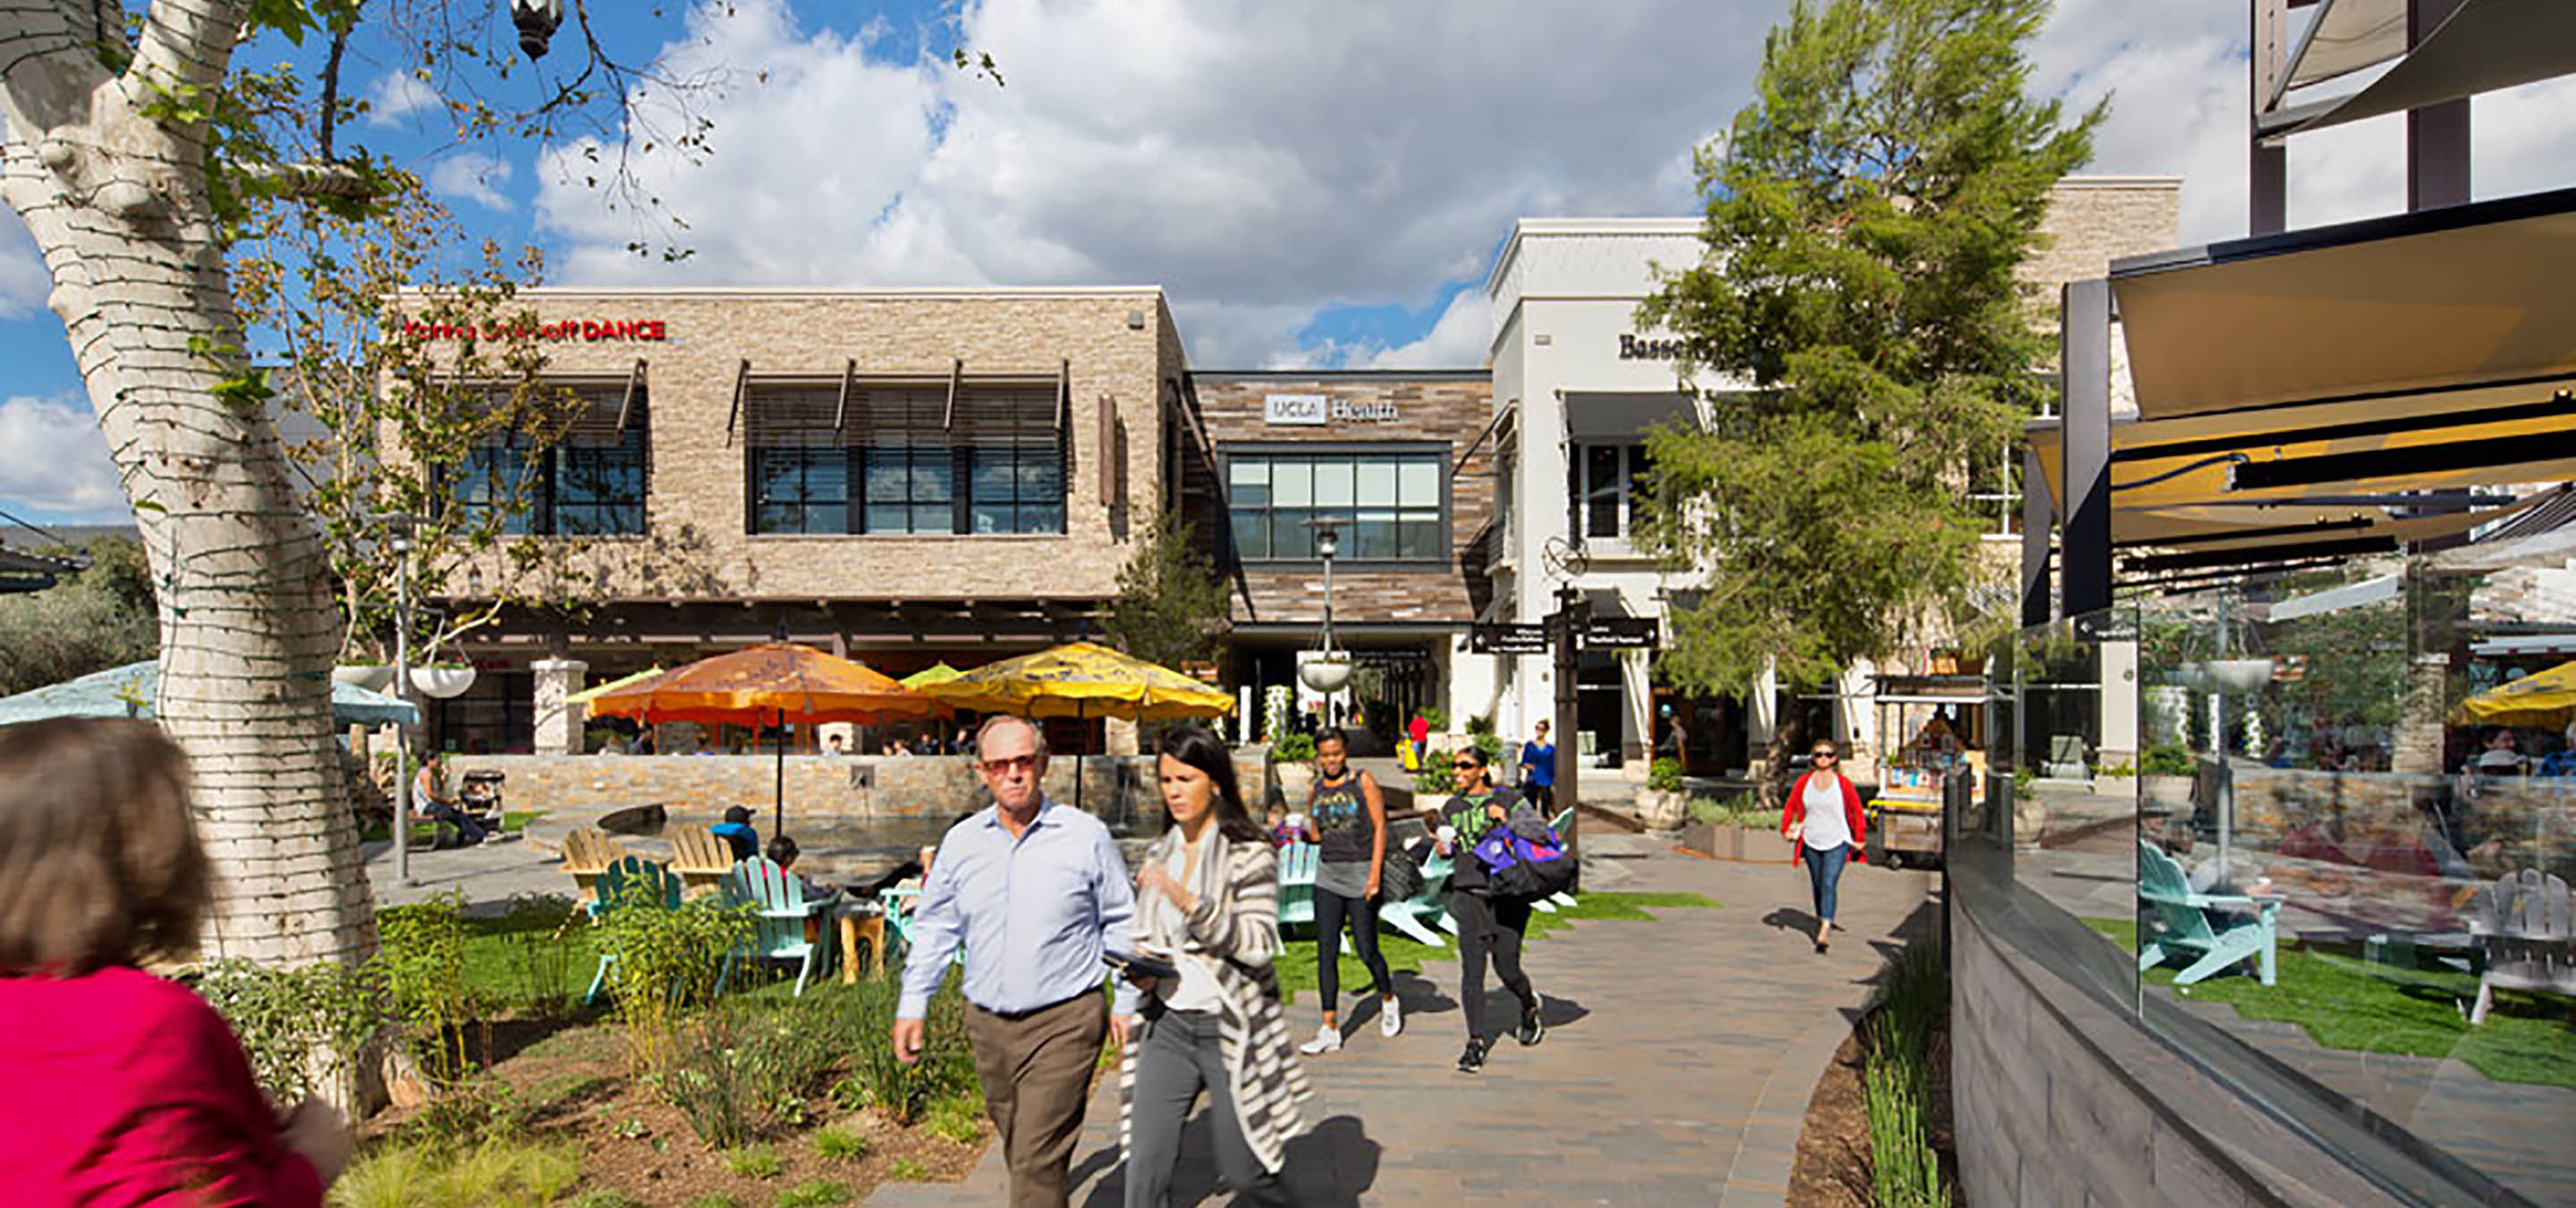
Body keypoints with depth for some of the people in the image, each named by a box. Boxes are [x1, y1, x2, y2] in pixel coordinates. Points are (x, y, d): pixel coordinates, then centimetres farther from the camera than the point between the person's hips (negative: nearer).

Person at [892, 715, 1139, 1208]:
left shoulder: (1086, 835, -4)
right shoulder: (961, 842, 5)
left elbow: (1121, 923, 4)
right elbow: (934, 929, 14)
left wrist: (1127, 1000, 1)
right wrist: (912, 1005, 9)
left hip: (1064, 1022, -4)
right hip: (987, 1022, 5)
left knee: (1037, 1158, -10)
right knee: (1020, 1153, 17)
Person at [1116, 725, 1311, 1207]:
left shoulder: (1251, 854, -8)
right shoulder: (1160, 854, 10)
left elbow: (1261, 945, -16)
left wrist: (1192, 904, -26)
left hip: (1229, 1027, -4)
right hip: (1166, 1024, 5)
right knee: (1145, 1168, -3)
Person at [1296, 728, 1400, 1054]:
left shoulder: (1363, 781, -4)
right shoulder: (1315, 790, 8)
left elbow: (1380, 826, -7)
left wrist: (1375, 873, -14)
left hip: (1361, 872, -4)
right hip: (1327, 874, 4)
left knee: (1366, 950, 2)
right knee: (1326, 953, -2)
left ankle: (1388, 999, 32)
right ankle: (1330, 1029, 3)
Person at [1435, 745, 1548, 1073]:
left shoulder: (1508, 800, 0)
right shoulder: (1452, 808, 12)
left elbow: (1542, 831, -8)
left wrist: (1508, 821, -21)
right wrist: (1443, 849, 4)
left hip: (1507, 894, -3)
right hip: (1469, 895, 3)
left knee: (1506, 968, 0)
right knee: (1472, 970, -6)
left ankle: (1529, 1005, 34)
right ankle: (1476, 1042, 1)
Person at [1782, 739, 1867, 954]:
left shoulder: (1843, 783, -4)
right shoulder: (1804, 782, 1)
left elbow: (1857, 810, 3)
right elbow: (1790, 806, 9)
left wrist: (1859, 839, 3)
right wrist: (1785, 829, -1)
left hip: (1837, 842, -3)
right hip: (1811, 842, 3)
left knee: (1829, 884, -16)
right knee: (1817, 885, 13)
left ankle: (1824, 933, -24)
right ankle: (1822, 921, 32)